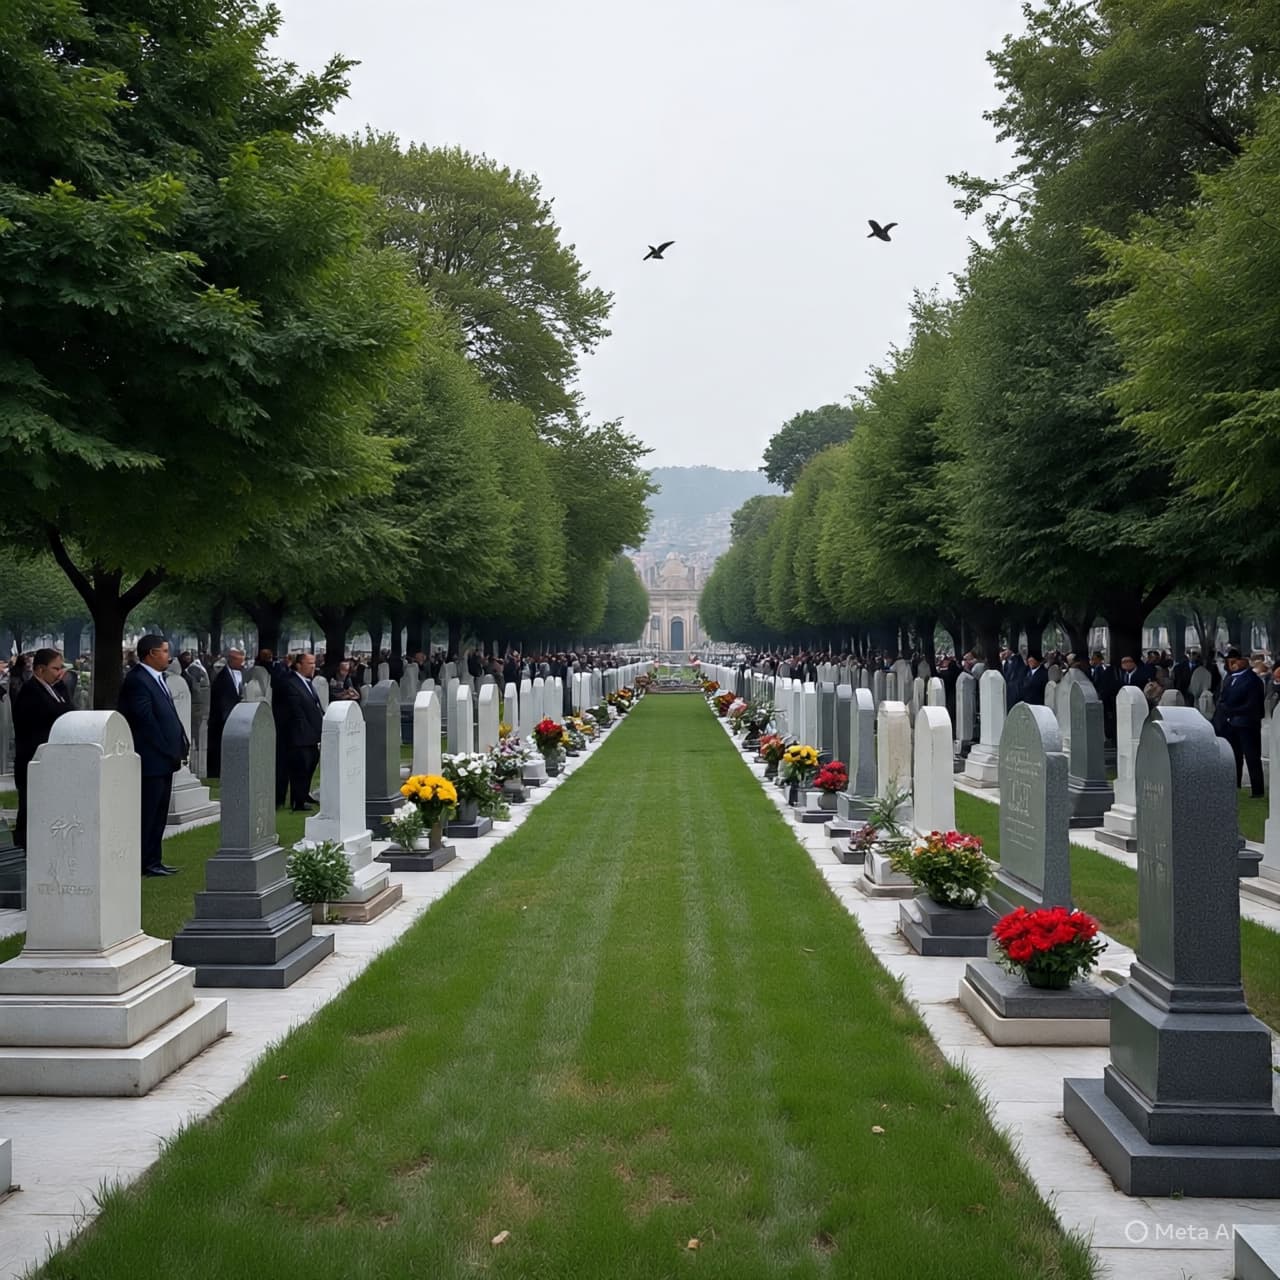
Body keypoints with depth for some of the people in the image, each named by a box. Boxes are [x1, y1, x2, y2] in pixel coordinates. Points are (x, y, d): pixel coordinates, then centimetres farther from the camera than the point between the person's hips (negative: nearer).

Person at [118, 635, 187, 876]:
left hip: (163, 759, 10)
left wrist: (181, 744, 10)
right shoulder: (137, 680, -14)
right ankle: (145, 863, 1)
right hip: (151, 759, -10)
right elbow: (146, 720, -18)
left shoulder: (156, 679, 17)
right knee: (147, 814, -4)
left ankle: (152, 862, 19)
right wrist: (168, 749, -15)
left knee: (158, 814, 13)